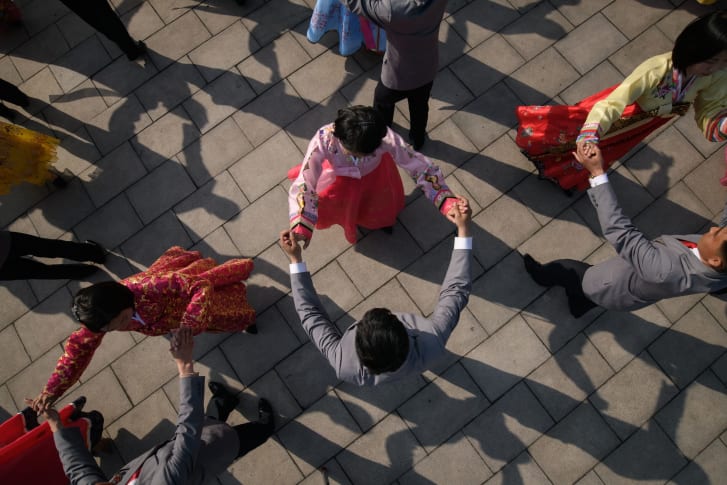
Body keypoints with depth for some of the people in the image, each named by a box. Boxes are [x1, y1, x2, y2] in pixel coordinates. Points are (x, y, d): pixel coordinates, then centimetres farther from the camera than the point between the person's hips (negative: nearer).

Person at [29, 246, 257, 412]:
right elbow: (79, 346, -15)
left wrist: (188, 329, -63)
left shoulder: (151, 288, -51)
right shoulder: (101, 316, -31)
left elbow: (202, 287, -54)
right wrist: (52, 389, -18)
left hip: (190, 291, -4)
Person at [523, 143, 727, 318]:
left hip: (614, 290, -6)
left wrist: (597, 173, -44)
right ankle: (582, 299, 63)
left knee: (563, 269, 18)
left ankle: (542, 276, 51)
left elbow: (621, 232, -44)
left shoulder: (667, 272, -49)